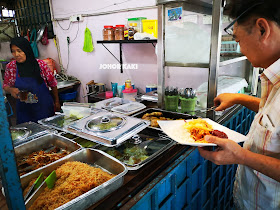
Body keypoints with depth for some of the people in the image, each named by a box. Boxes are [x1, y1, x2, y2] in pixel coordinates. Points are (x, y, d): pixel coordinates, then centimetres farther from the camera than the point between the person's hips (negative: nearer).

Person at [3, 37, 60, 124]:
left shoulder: (40, 64, -11)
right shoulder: (10, 67, -5)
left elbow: (53, 84, -1)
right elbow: (5, 85, 9)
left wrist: (56, 102, 6)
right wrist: (11, 90, -14)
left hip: (44, 108, -1)